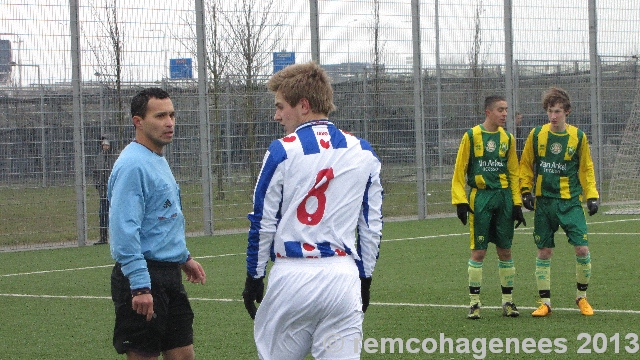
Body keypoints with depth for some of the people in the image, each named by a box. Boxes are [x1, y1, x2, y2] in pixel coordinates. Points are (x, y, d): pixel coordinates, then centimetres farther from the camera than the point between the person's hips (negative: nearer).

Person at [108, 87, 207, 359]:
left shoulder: (159, 161, 15)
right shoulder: (132, 165, -17)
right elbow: (125, 230, -24)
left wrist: (184, 258, 31)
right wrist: (140, 286, -28)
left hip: (169, 275, 10)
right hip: (144, 276, -10)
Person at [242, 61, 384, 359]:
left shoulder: (281, 152, -5)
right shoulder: (364, 154, 8)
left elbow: (263, 223, -2)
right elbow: (372, 225, 12)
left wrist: (254, 277, 9)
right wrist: (365, 278, 20)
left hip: (292, 277, -3)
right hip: (344, 277, 3)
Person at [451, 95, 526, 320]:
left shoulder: (507, 138, 10)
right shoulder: (471, 136, -2)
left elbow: (513, 173, 13)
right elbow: (459, 171, -2)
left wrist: (517, 204, 7)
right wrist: (460, 201, -9)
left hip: (504, 198, 4)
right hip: (480, 198, -4)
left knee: (505, 251, 6)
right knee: (478, 251, -5)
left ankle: (508, 301, 14)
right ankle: (474, 303, 2)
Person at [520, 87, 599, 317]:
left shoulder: (578, 137, 0)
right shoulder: (536, 135, 1)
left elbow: (586, 169, 8)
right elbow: (525, 165, 9)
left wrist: (592, 196, 0)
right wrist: (525, 190, -1)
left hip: (571, 202, -1)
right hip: (544, 202, 1)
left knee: (582, 248, -9)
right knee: (544, 253, 3)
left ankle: (582, 297, 11)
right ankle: (545, 302, 13)